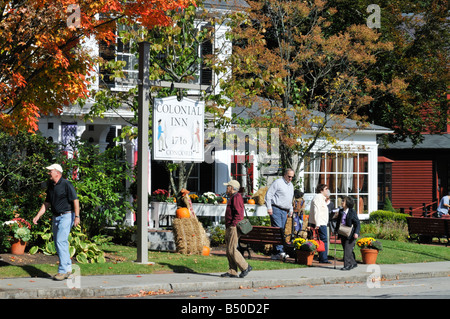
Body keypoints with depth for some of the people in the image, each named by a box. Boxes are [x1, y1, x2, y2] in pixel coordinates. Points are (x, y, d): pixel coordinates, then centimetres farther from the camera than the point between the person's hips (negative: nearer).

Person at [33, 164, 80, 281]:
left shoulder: (66, 184, -11)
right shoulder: (51, 186, 13)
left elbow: (75, 200, -14)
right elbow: (47, 203, 20)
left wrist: (77, 216, -20)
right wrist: (38, 215, 13)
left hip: (66, 216, -9)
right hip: (56, 217, 9)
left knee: (61, 241, -16)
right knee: (57, 243, 9)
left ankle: (63, 270, -15)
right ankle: (68, 268, 18)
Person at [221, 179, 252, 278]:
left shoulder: (237, 197, -12)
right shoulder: (232, 197, 22)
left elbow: (239, 213, -20)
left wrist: (233, 225, -21)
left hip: (234, 228, -11)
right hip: (229, 228, 11)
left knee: (232, 250, -12)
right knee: (229, 251, 7)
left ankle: (245, 267, -5)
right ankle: (232, 272, 7)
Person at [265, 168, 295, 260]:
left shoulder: (291, 185, 21)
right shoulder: (278, 182, -5)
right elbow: (268, 195, -8)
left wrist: (291, 209, 23)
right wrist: (269, 207, -14)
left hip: (284, 211, 8)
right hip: (276, 209, -8)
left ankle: (275, 254, 5)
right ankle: (280, 251, -22)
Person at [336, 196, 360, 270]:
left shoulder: (352, 212, -9)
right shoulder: (341, 211, 11)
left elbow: (357, 223, -10)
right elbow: (338, 222, 21)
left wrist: (356, 232, -20)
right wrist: (337, 231, 16)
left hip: (350, 234, -7)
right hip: (343, 234, 7)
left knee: (347, 249, -9)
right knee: (346, 250, 12)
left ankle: (347, 265, -6)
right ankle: (353, 263, 26)